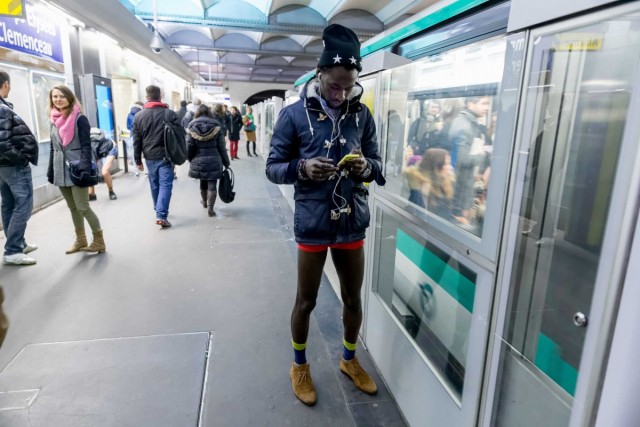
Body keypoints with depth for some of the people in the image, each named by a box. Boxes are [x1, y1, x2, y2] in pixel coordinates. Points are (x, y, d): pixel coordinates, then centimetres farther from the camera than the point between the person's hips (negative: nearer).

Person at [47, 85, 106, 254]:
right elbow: (53, 148, 17)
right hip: (61, 171, 7)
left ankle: (99, 241, 7)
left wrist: (85, 169, -20)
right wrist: (51, 171, 13)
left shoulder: (79, 118, -6)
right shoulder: (54, 120, 13)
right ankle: (80, 240, 24)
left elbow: (86, 146, -12)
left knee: (82, 208, -6)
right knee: (72, 208, 13)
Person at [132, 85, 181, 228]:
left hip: (149, 157, 4)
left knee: (155, 185, 17)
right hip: (165, 156, -3)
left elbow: (137, 141, 5)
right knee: (165, 185, -4)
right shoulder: (170, 113, -4)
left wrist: (138, 160, 11)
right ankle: (161, 215, -14)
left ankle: (159, 211, 30)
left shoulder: (138, 116, 5)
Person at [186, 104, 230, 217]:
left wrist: (191, 159, 11)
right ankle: (210, 208, -1)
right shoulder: (216, 126, -2)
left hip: (198, 161, 2)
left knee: (203, 182, 21)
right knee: (212, 184, 2)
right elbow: (222, 147, -1)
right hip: (214, 161, -2)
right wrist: (226, 162, 6)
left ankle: (205, 202, 42)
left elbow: (189, 147, -5)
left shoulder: (192, 127, 0)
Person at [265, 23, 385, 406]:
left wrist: (366, 167, -17)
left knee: (353, 298, 17)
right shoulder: (294, 114, -7)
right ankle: (300, 366, 39)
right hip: (312, 226, -3)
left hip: (353, 224, 3)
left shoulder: (362, 115, 1)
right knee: (306, 301, 12)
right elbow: (273, 167, -4)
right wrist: (302, 168, -24)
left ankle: (350, 360, 43)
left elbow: (378, 165, 6)